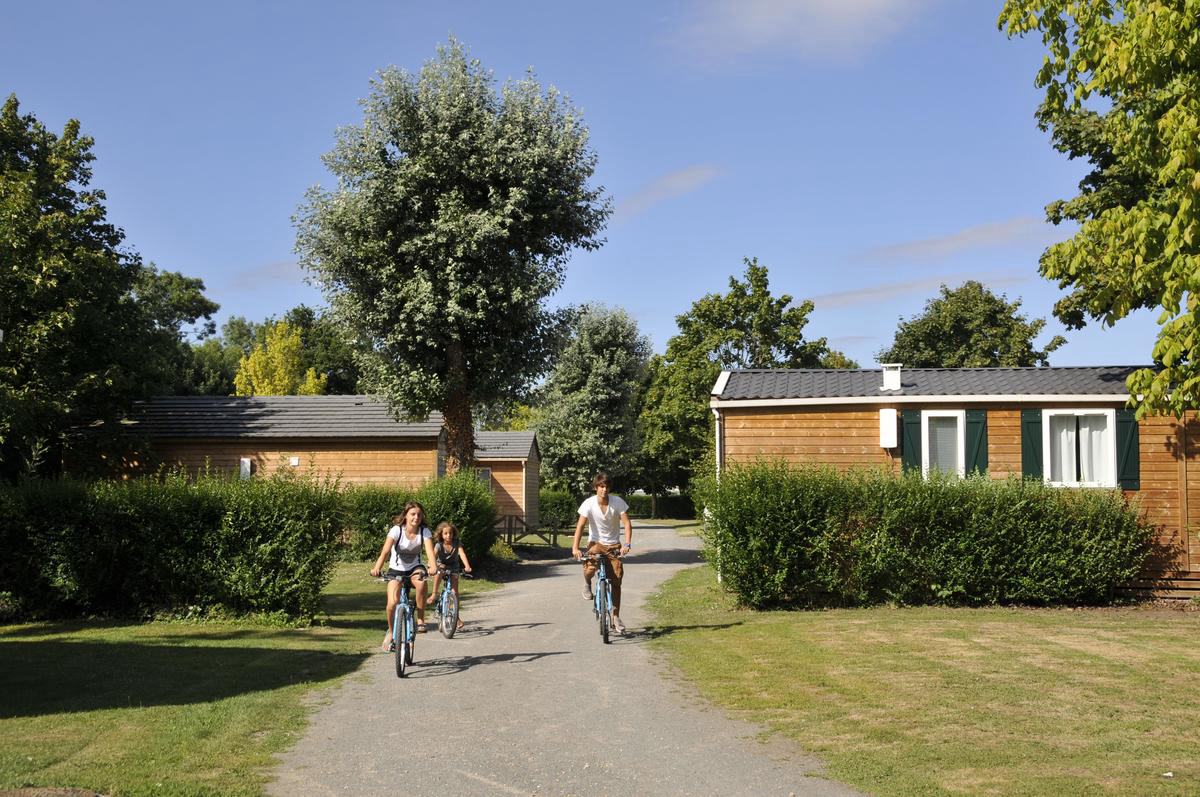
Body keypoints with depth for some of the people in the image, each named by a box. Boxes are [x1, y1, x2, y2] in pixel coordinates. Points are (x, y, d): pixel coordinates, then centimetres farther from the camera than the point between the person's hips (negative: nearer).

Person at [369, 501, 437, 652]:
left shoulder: (425, 532, -12)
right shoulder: (396, 530, -17)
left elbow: (430, 551, -28)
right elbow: (385, 551, -30)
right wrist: (377, 568, -48)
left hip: (414, 569, 1)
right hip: (396, 570, -1)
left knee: (421, 582, -35)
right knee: (393, 602, -21)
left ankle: (420, 620, -18)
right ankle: (391, 632, 9)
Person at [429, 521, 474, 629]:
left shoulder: (456, 544, -16)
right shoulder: (439, 545, -18)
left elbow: (462, 554, -31)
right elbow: (434, 556, -32)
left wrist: (467, 566, -48)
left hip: (453, 568, 0)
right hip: (441, 566, 0)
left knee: (455, 591, -7)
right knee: (438, 573, -36)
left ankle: (457, 616, 0)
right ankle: (435, 593, -16)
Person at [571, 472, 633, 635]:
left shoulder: (618, 502, -11)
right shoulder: (589, 503, -14)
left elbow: (627, 524, -15)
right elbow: (580, 525, -18)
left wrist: (627, 544, -31)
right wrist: (575, 547, -31)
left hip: (613, 545, 1)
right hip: (596, 543, -1)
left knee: (616, 581, -3)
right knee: (590, 568, -31)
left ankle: (616, 617, 12)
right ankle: (587, 583, 7)